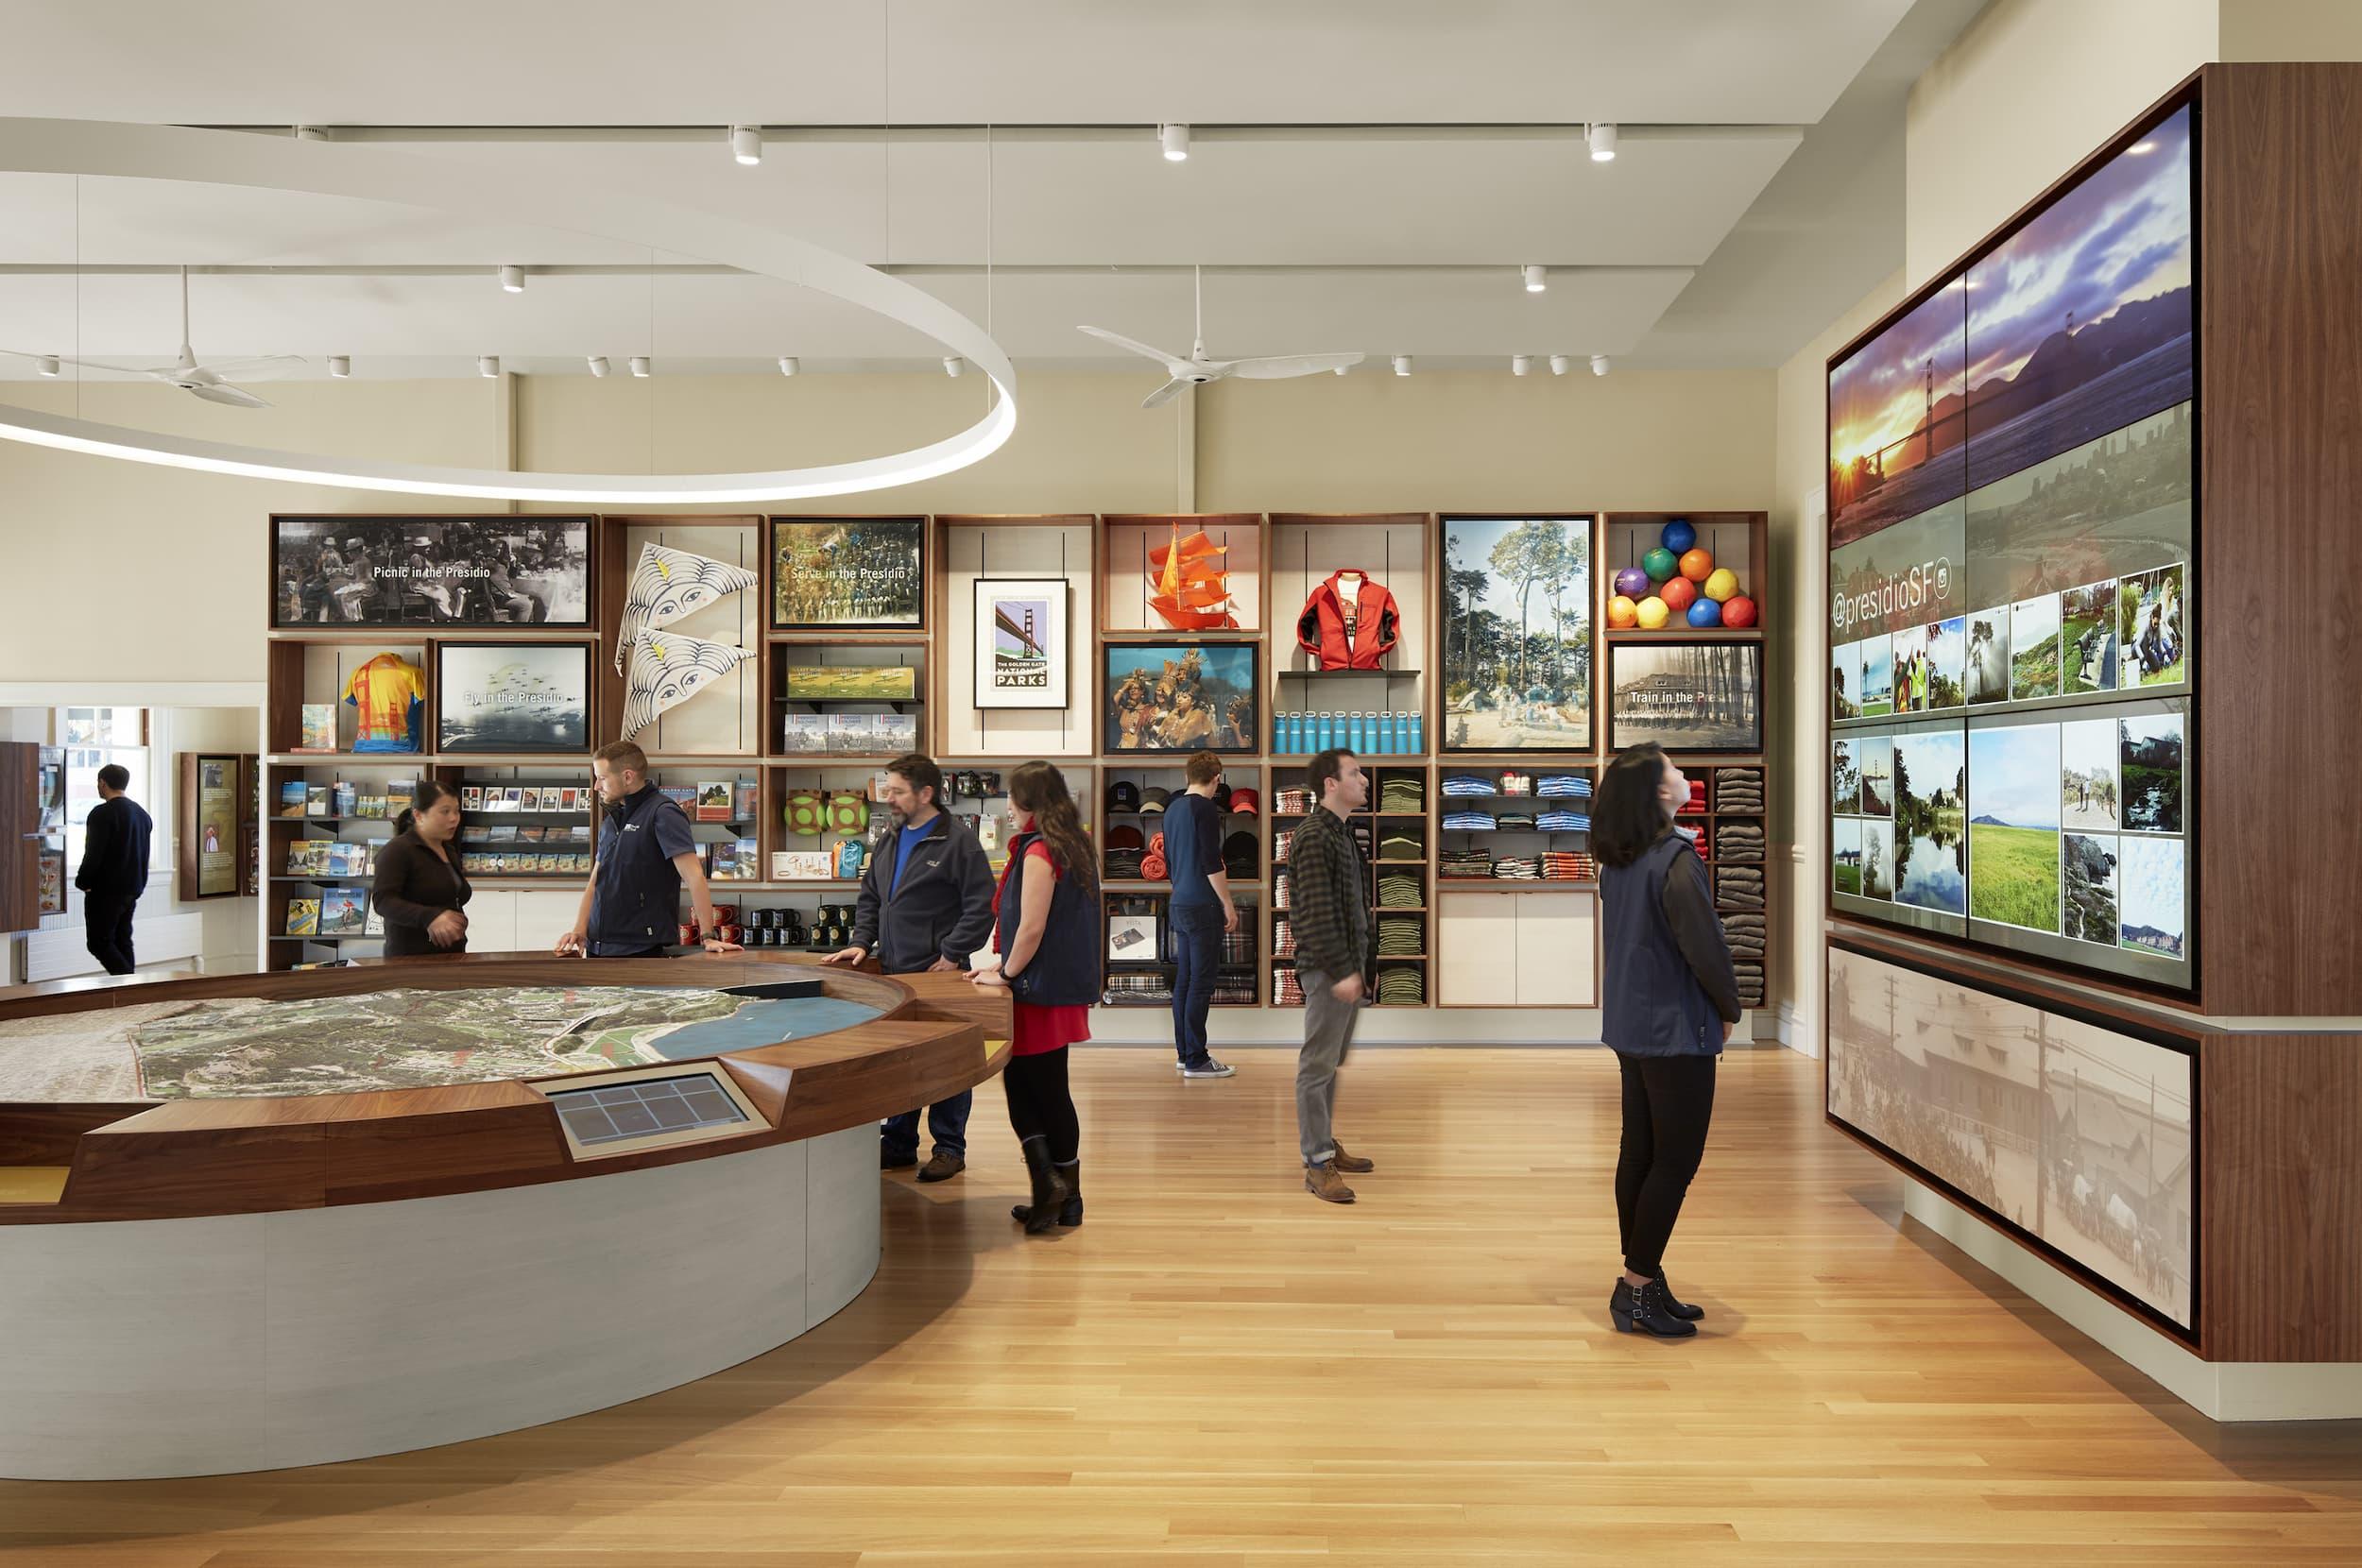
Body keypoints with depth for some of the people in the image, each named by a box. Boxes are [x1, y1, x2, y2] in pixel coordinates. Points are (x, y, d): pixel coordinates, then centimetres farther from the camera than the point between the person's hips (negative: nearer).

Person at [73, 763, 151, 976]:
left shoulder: (103, 813, -14)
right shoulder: (142, 814, 12)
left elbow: (93, 855, -17)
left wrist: (82, 882, -3)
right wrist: (138, 884, 19)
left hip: (106, 890, -8)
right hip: (133, 889, 8)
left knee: (100, 943, -3)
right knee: (122, 941, 13)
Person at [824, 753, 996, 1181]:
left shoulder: (957, 842, -11)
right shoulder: (888, 841, 13)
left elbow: (981, 906, -14)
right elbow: (870, 897, 22)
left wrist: (952, 955, -15)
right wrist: (862, 941, 8)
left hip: (937, 975, -7)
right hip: (892, 973, 7)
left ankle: (949, 1148, 16)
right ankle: (898, 1144, 27)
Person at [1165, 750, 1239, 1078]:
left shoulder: (1173, 809, 13)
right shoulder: (1206, 808, -14)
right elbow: (1212, 863, -18)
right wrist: (1228, 904, -11)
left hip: (1180, 904, 9)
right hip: (1202, 906, -9)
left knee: (1184, 981, 11)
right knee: (1201, 983, -6)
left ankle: (1184, 1053, 16)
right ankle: (1196, 1061, -4)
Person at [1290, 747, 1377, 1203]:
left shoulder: (1342, 834, 15)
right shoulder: (1313, 836, -14)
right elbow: (1316, 913, -20)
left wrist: (1359, 965, 18)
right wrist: (1340, 971, -21)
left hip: (1348, 965, 9)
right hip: (1327, 969, -9)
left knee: (1332, 1062, 16)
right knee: (1318, 1065, -4)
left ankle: (1326, 1144, 25)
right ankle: (1318, 1165, 0)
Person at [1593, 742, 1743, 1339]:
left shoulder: (1616, 863, 7)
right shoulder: (1675, 859, -19)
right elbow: (1704, 947, -22)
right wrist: (1729, 1009, -4)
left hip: (1631, 1028, 8)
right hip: (1677, 1031, -8)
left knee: (1639, 1154, 13)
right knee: (1675, 1161, 1)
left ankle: (1642, 1280, 23)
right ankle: (1637, 1288, 7)